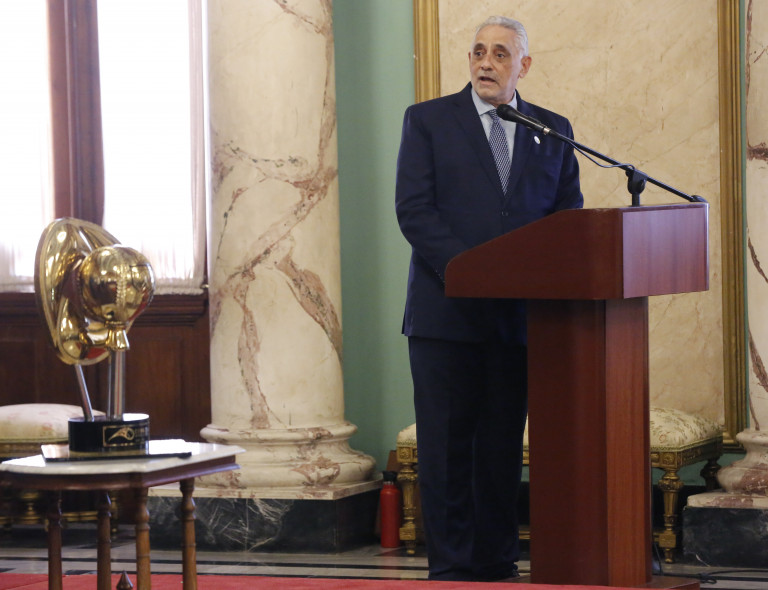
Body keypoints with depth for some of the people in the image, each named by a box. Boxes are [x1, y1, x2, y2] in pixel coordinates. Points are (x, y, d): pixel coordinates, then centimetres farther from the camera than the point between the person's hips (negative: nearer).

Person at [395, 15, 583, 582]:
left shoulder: (552, 130, 13)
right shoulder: (428, 120, 4)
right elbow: (414, 209, -5)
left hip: (520, 315, 3)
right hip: (446, 311, -3)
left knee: (503, 446, 6)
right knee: (446, 445, -2)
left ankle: (497, 565, 12)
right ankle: (451, 566, 3)